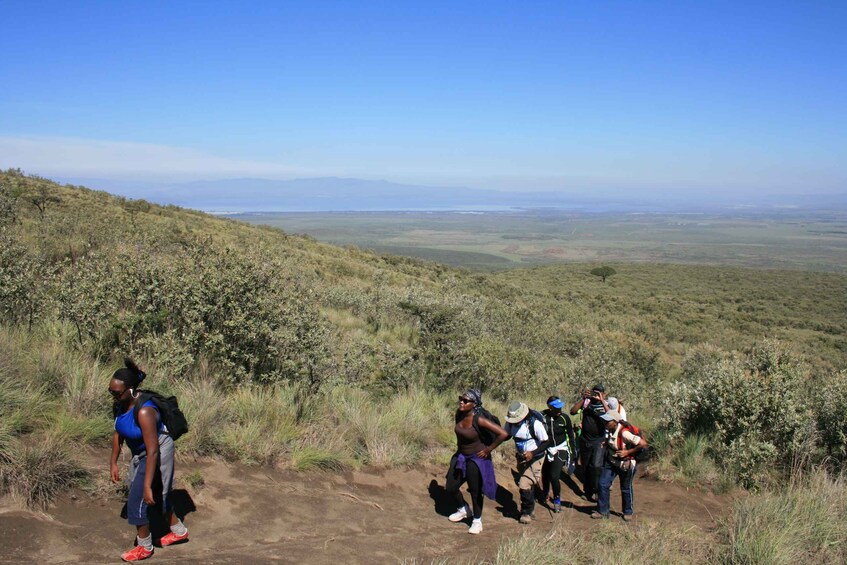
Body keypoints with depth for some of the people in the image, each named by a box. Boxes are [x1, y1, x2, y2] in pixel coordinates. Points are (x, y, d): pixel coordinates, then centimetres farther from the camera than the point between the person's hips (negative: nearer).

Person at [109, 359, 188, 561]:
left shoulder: (144, 411, -35)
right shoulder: (119, 404, -11)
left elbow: (153, 451, -34)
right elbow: (117, 434, 4)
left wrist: (147, 485, -31)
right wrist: (113, 463, 5)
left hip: (157, 454, -8)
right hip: (140, 453, 8)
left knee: (139, 499, -1)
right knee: (158, 495, 22)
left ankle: (144, 547, 21)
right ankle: (179, 530, 43)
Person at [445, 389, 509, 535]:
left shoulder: (479, 420, -29)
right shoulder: (459, 414, -10)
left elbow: (503, 434, -31)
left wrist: (489, 449, -21)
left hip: (476, 458, -7)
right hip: (460, 456, 7)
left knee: (475, 491, 7)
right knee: (450, 487, 13)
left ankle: (477, 520, 31)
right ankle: (464, 510, 41)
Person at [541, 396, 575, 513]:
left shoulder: (565, 418, -13)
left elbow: (570, 435, 1)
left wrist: (572, 453, 4)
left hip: (560, 450, -1)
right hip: (545, 449, 1)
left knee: (554, 476, -13)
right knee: (545, 475, 16)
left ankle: (557, 501, 9)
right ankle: (545, 493, 48)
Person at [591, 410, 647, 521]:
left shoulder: (624, 433, -30)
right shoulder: (609, 430, -6)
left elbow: (643, 444, -28)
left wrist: (628, 452, -22)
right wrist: (606, 444, -2)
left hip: (625, 464, -7)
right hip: (610, 461, 7)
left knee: (626, 489, 11)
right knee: (603, 484, 4)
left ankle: (628, 512, 33)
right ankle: (602, 511, 16)